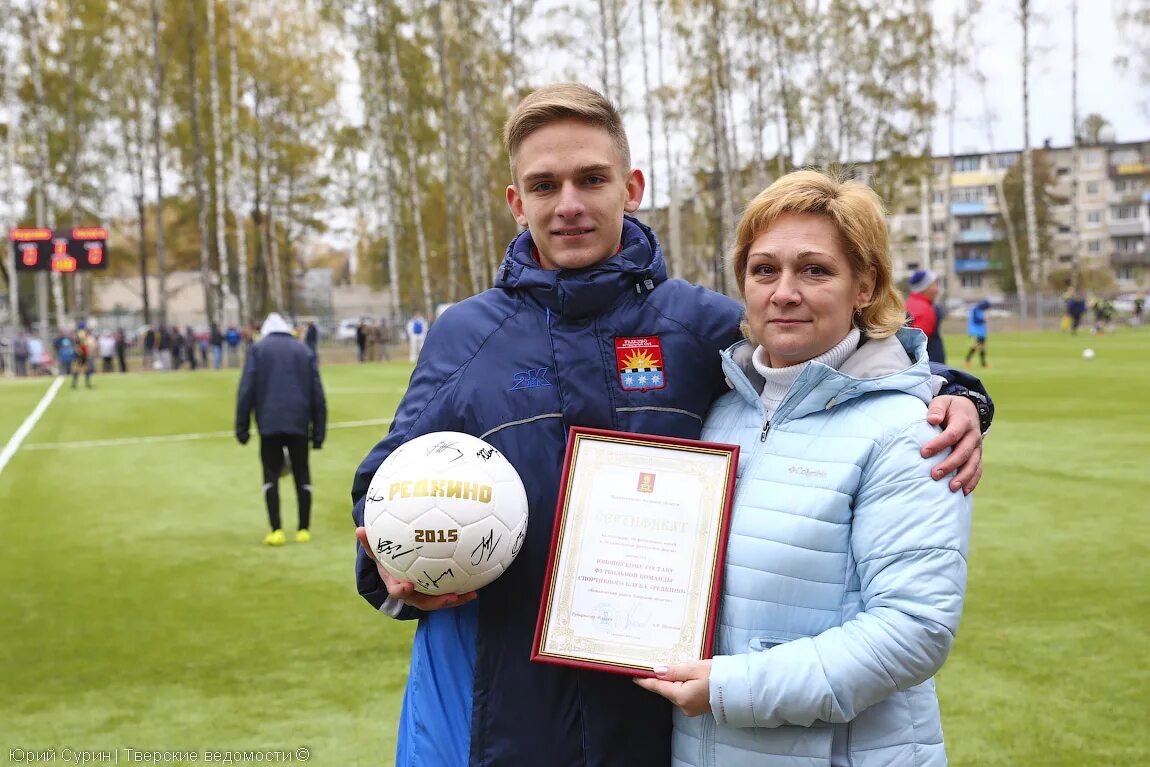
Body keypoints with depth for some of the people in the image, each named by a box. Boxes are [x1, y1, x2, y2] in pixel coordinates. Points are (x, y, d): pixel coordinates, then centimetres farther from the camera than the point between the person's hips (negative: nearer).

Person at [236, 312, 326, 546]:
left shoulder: (257, 349, 9)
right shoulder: (304, 351, 16)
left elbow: (246, 390, -1)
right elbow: (318, 394, 10)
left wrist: (242, 427, 1)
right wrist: (319, 431, 12)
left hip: (269, 424, -2)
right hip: (299, 423, 2)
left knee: (271, 474, 6)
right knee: (301, 474, 10)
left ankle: (276, 531, -1)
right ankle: (304, 530, 11)